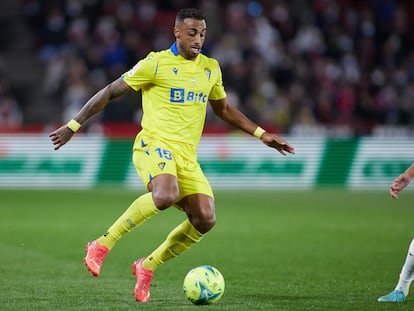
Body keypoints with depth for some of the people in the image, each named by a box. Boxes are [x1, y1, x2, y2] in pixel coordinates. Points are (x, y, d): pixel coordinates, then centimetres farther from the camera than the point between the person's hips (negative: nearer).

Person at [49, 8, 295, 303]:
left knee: (205, 219, -13)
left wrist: (262, 134, 23)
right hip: (154, 144, -6)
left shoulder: (211, 68, 14)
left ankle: (147, 266, 7)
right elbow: (110, 92, 1)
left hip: (187, 156, 6)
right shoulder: (156, 64, -4)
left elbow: (223, 108, 30)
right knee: (166, 195, -37)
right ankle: (103, 245, -23)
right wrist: (74, 125, 1)